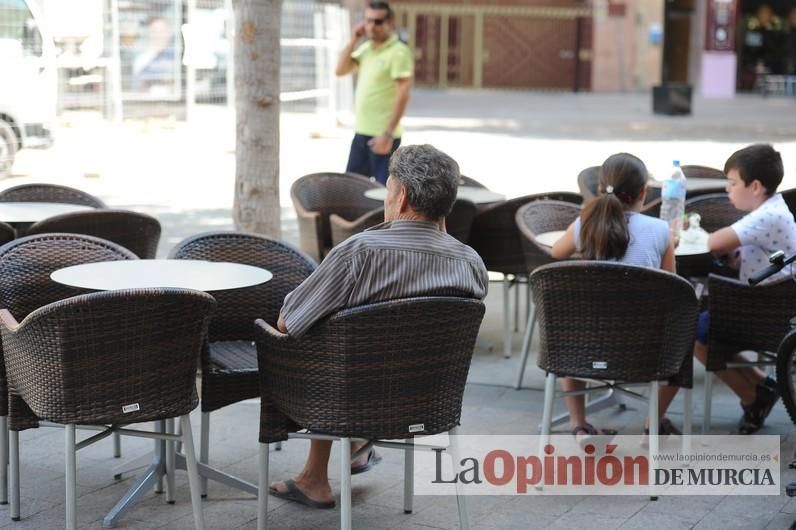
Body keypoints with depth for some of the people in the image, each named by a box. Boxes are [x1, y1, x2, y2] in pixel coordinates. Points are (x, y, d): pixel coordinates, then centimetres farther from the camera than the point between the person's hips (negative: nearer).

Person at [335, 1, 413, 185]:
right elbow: (340, 70, 9)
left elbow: (403, 95, -18)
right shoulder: (365, 48, 12)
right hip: (361, 132, 8)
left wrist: (388, 133, -23)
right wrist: (353, 39, 1)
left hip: (382, 135, -8)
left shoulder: (398, 52, -13)